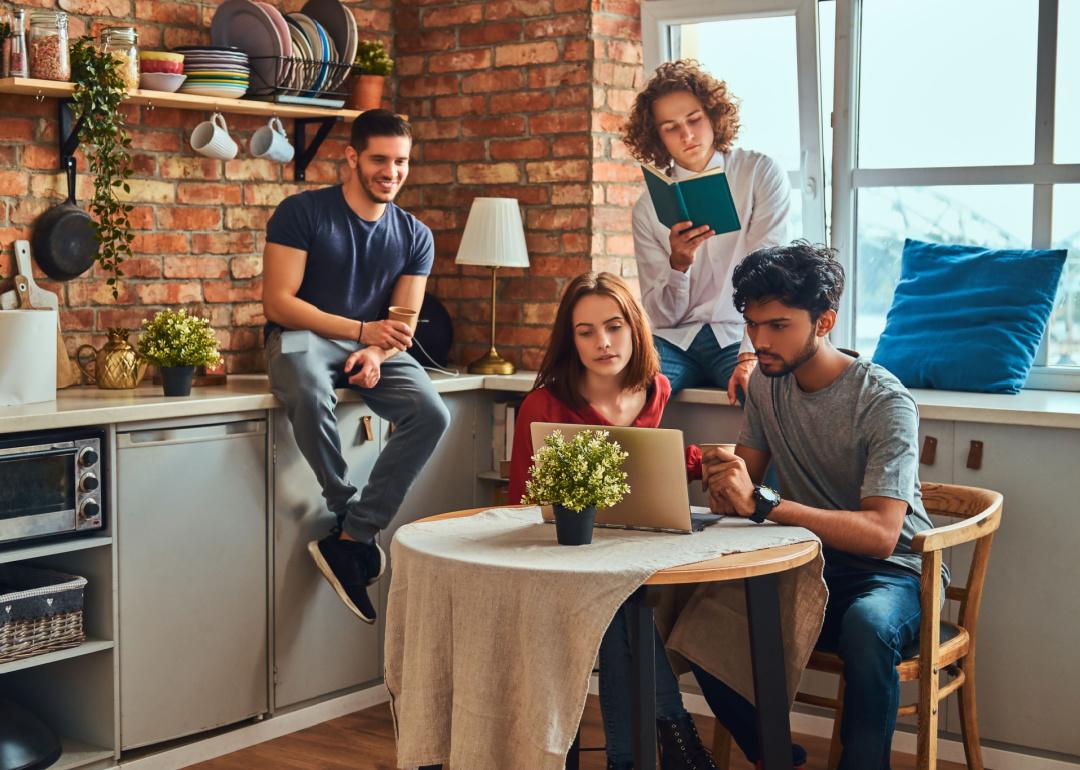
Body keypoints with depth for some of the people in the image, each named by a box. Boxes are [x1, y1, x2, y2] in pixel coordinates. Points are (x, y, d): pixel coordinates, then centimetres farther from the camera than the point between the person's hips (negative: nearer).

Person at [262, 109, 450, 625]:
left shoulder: (414, 236, 7)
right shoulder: (302, 212, -6)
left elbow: (403, 323, 5)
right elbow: (278, 302, -13)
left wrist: (375, 353, -19)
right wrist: (361, 330, -22)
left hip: (373, 346, 4)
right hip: (303, 336, -4)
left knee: (431, 414, -24)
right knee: (310, 392, -40)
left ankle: (350, 539, -20)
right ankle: (348, 513, -18)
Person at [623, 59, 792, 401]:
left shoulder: (761, 174, 2)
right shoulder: (648, 208, 8)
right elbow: (662, 316, 5)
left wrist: (751, 356, -22)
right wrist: (679, 263, -16)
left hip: (738, 335, -2)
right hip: (675, 339, 2)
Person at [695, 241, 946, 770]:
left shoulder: (884, 403, -19)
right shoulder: (768, 382, 2)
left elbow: (880, 534, -29)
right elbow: (749, 471, 10)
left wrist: (761, 502, -38)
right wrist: (726, 486, -17)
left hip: (889, 571, -6)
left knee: (867, 626, -40)